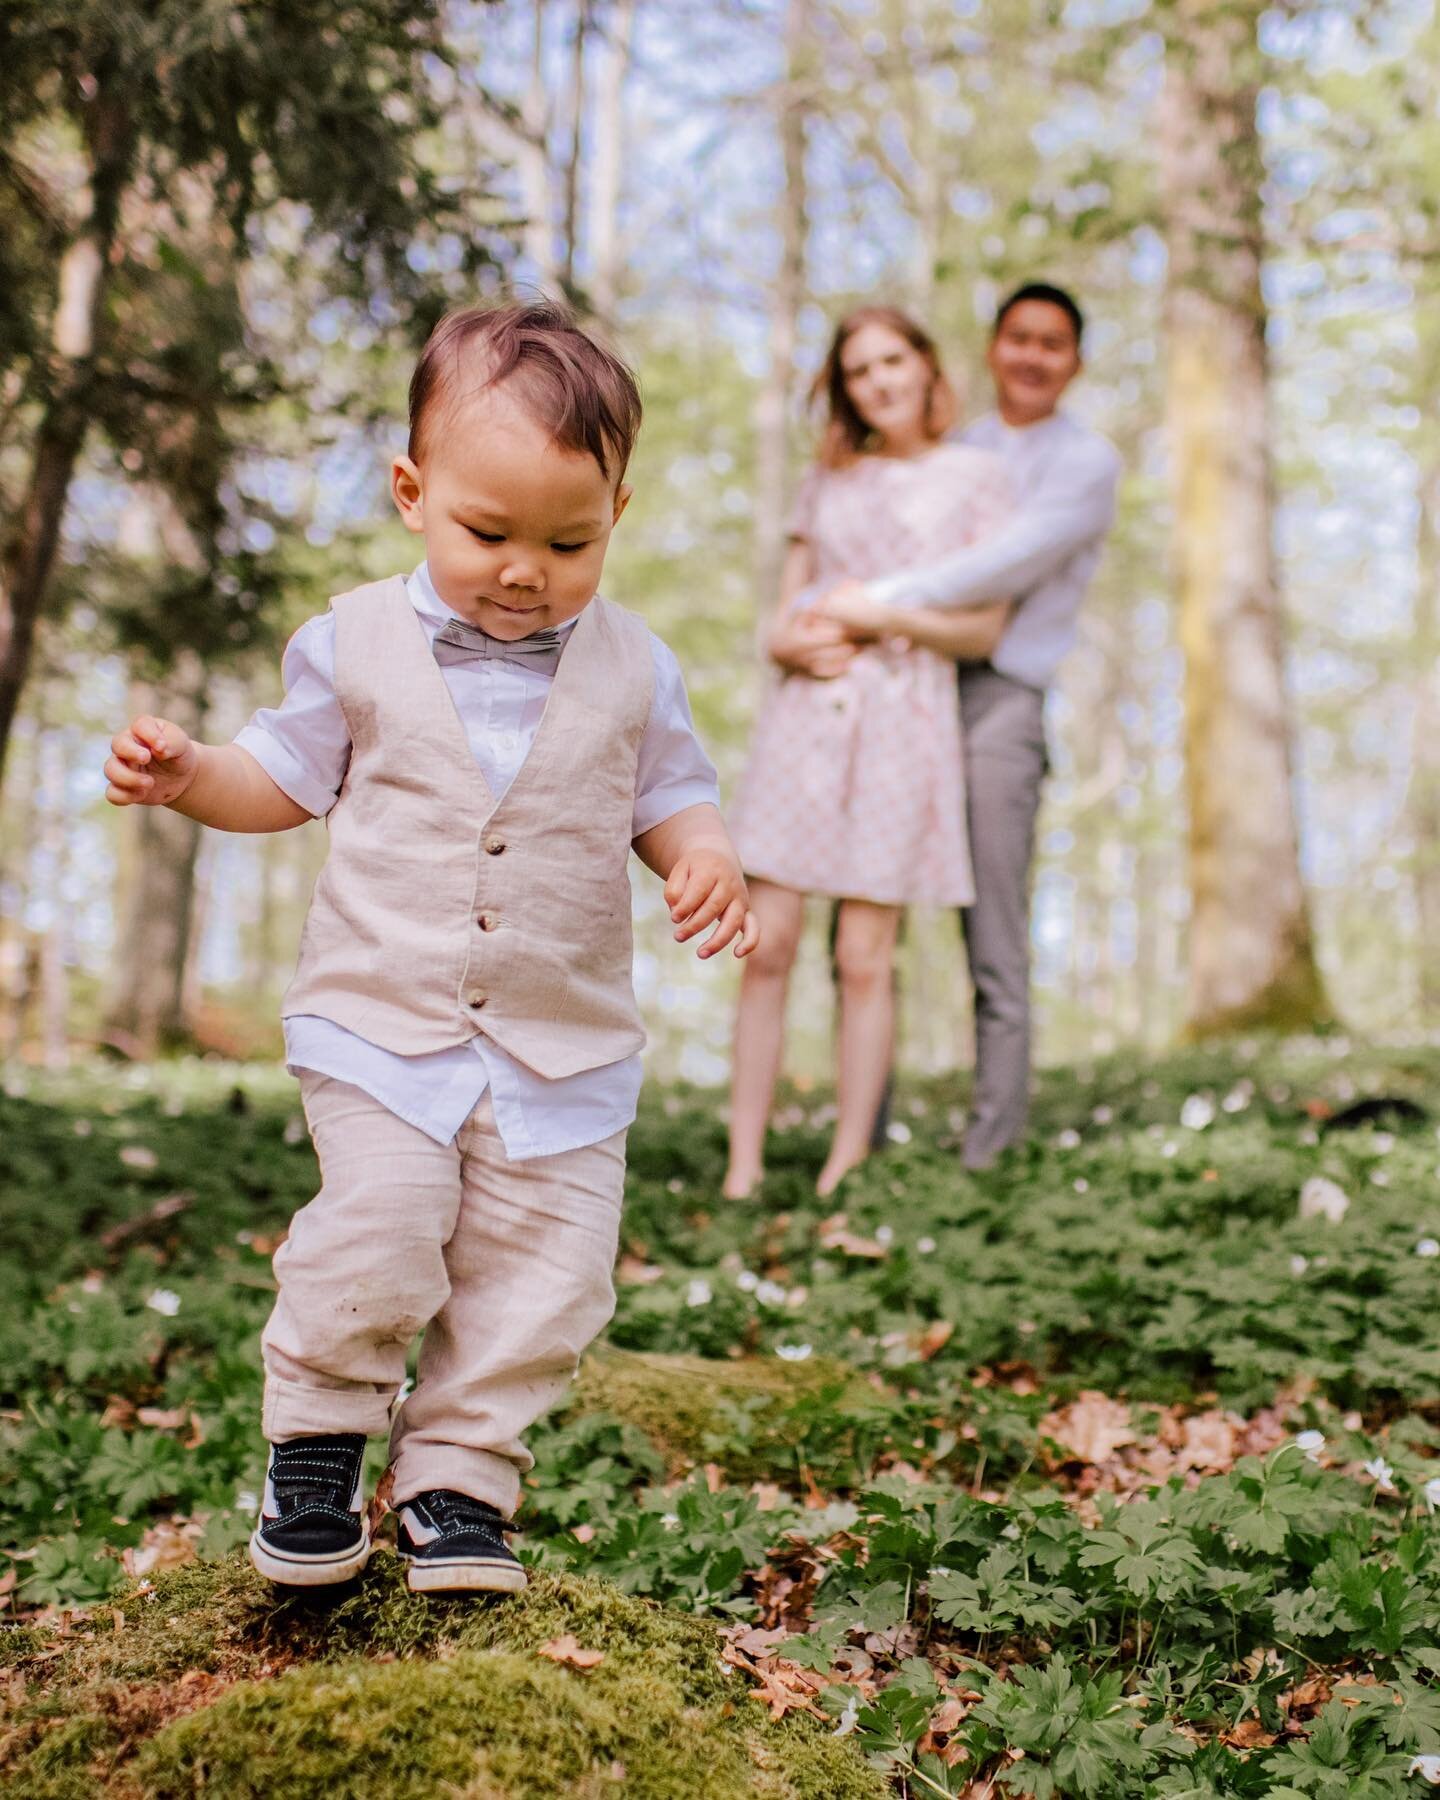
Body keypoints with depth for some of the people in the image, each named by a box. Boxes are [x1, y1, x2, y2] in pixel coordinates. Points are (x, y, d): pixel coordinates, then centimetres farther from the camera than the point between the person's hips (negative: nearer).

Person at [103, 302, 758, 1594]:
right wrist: (187, 775, -8)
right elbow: (289, 778, 10)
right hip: (381, 1019, -1)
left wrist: (708, 857, -13)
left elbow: (667, 799, 9)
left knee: (542, 1273, 2)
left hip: (567, 1044, 2)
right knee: (372, 1241, -13)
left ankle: (458, 1479, 21)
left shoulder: (632, 667, 2)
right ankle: (316, 1444, 13)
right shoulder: (357, 642, 0)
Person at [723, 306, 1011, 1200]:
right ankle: (743, 1166, 3)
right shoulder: (829, 478, 16)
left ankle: (845, 1171, 4)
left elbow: (985, 630, 3)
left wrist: (884, 614, -10)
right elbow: (784, 610, 15)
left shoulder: (974, 476, 7)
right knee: (767, 945, -3)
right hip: (805, 713, 3)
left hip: (903, 717, -3)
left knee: (864, 956, -4)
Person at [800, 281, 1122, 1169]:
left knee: (994, 948, -6)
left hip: (1000, 697, -4)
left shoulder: (1089, 462, 5)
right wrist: (817, 630, -10)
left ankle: (990, 1148, 1)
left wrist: (880, 604, -20)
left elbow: (1015, 562, -12)